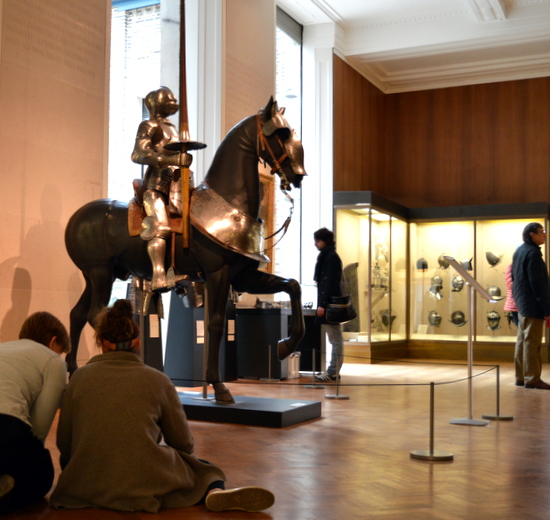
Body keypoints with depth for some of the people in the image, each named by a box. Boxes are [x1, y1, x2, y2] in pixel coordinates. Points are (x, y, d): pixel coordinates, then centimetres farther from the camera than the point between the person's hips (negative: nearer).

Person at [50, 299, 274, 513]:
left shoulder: (81, 376, 7)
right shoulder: (157, 379, 5)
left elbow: (64, 444, 8)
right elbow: (184, 444, 9)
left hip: (90, 485, 2)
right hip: (147, 484, -2)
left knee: (67, 458, 36)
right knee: (200, 465, 26)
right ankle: (215, 491, -8)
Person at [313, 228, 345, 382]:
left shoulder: (332, 257, -11)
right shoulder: (326, 256, 17)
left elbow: (330, 283, -17)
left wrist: (323, 304, -20)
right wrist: (322, 303, 17)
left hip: (330, 304, -10)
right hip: (328, 303, 10)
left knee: (335, 338, -6)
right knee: (335, 338, 10)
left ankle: (333, 372, -4)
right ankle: (333, 371, 13)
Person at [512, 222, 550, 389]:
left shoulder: (519, 251, 15)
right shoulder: (533, 252, -16)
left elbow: (515, 277, 20)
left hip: (522, 302, 10)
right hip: (533, 305, -10)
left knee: (522, 341, 12)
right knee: (532, 343, -5)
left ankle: (521, 377, 17)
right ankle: (532, 378, -2)